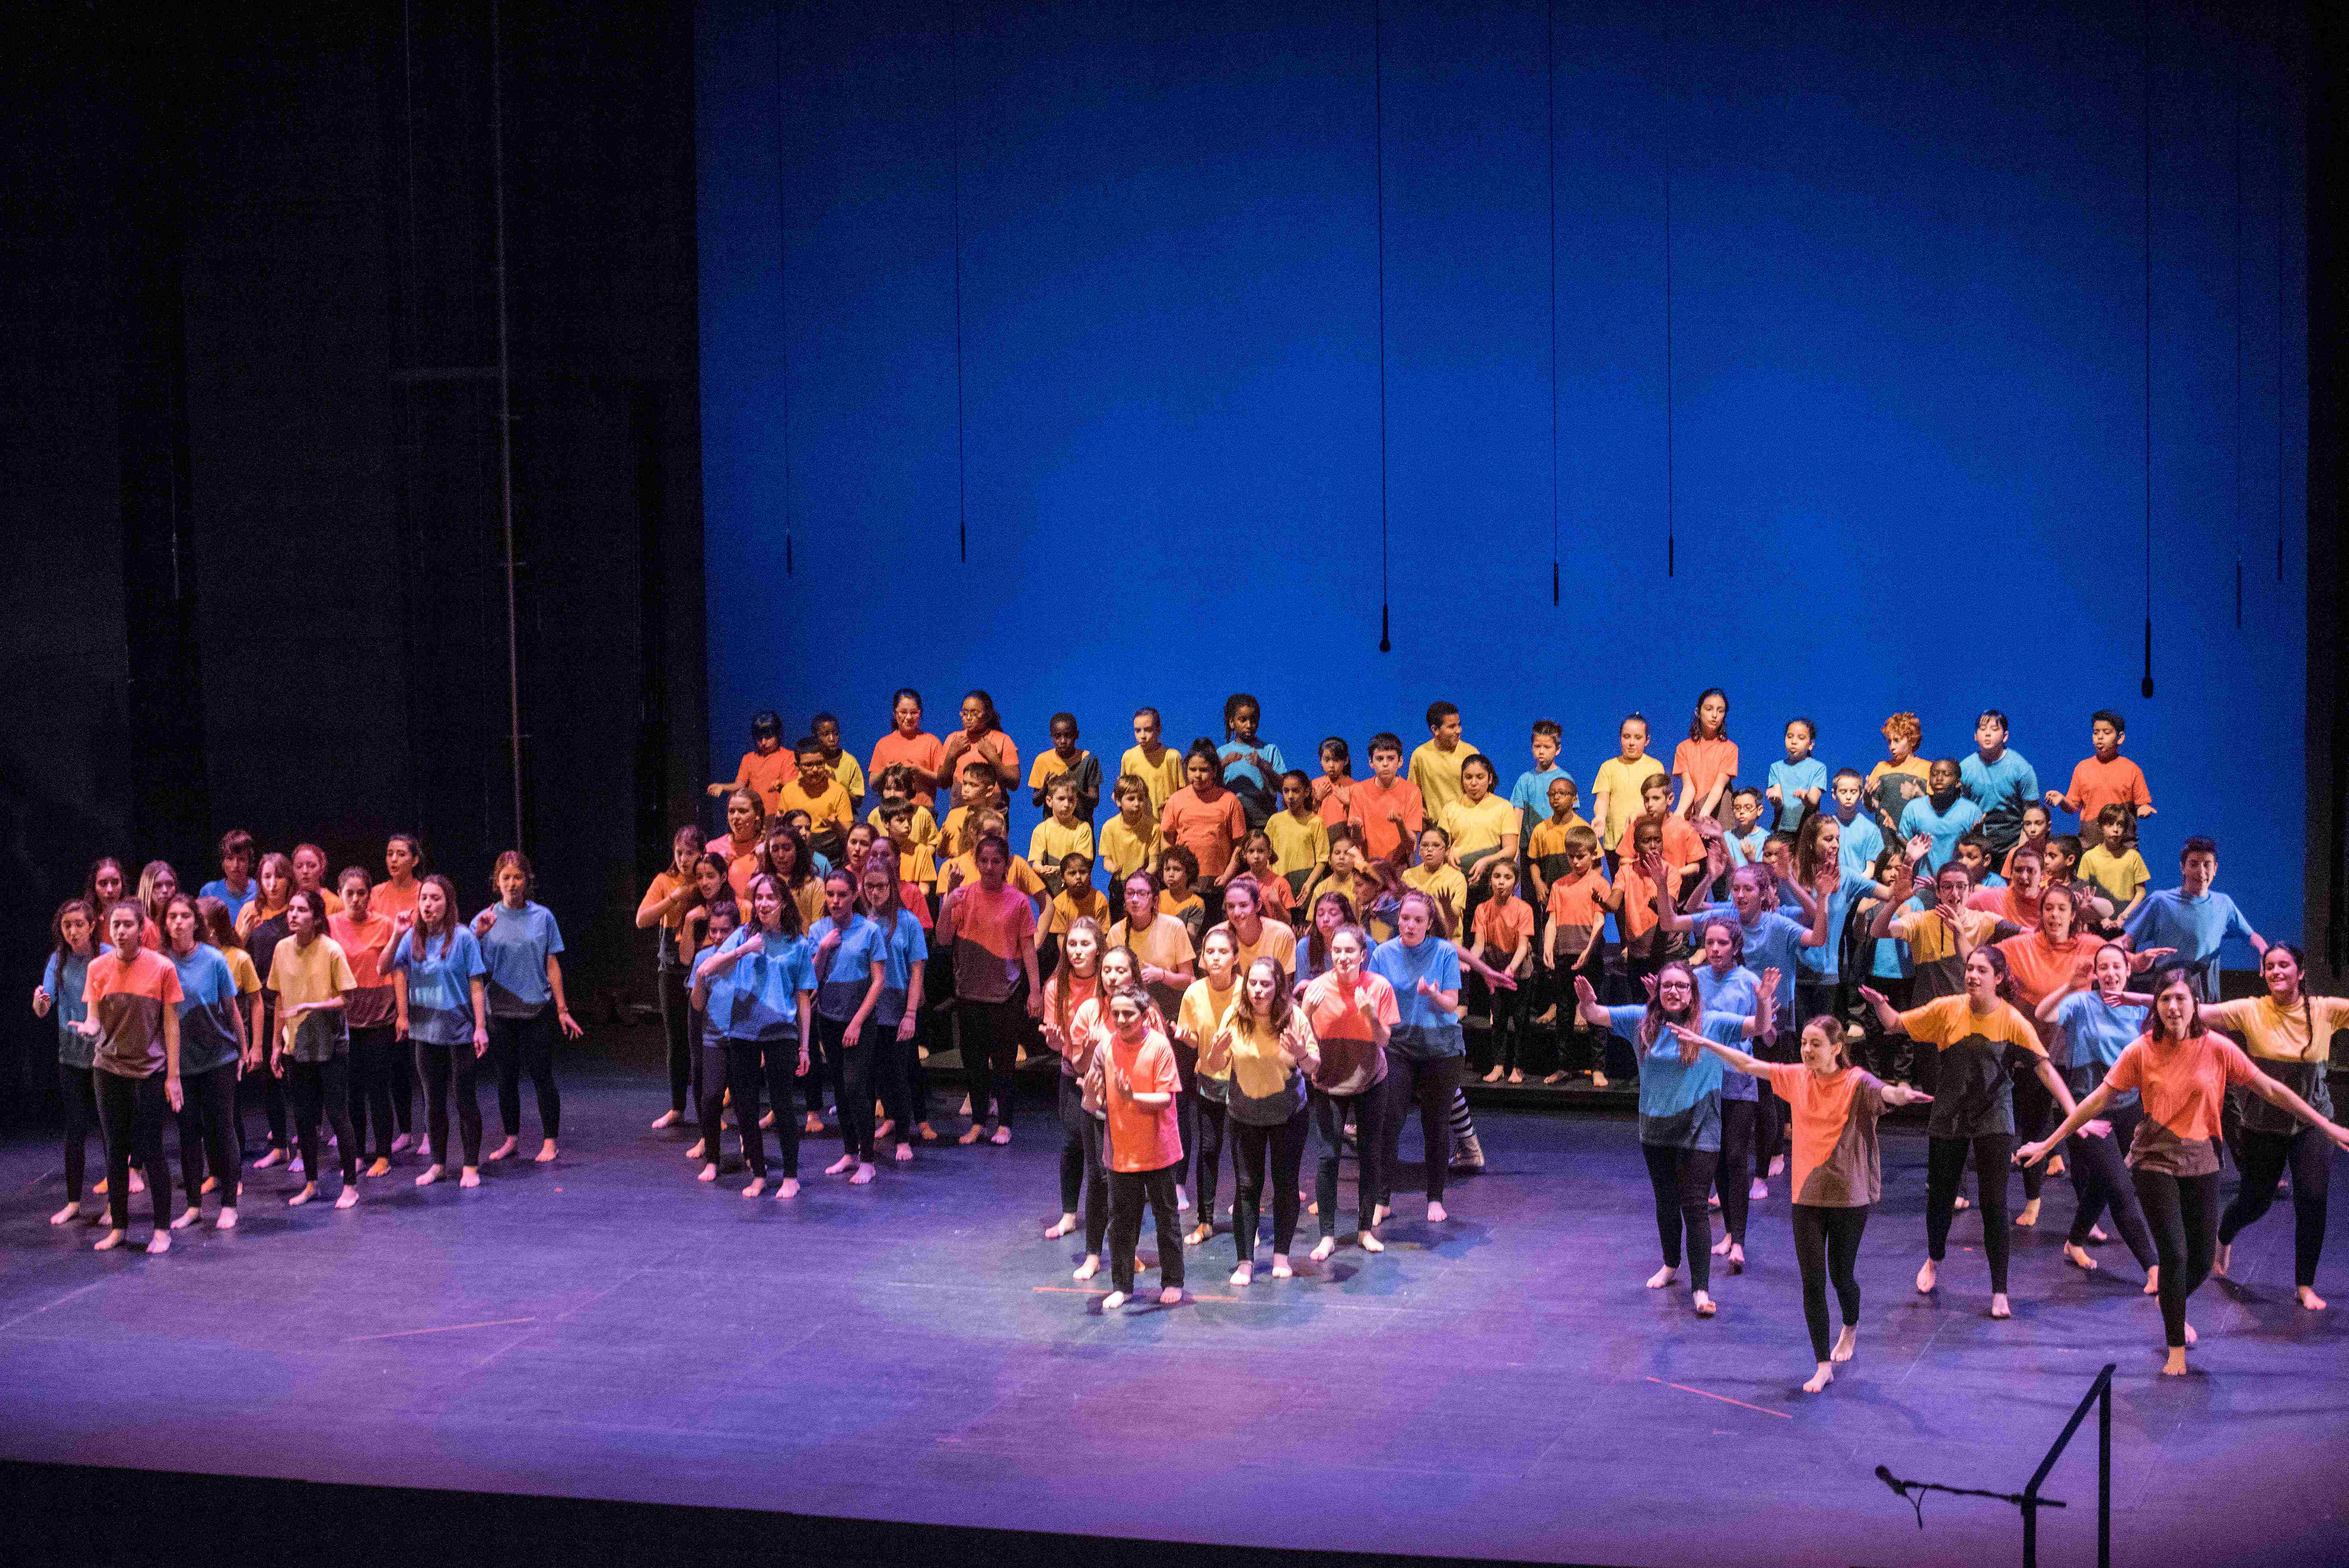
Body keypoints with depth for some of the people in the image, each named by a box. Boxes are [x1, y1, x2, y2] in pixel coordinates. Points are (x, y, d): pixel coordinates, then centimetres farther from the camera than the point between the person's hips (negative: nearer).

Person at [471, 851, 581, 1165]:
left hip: (537, 1009, -1)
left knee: (542, 1077, -1)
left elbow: (552, 965, 3)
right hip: (501, 1010, 2)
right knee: (507, 1077, 10)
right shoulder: (487, 919, 1)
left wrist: (562, 1009, 1)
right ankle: (511, 1139, 22)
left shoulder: (542, 917, 0)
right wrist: (479, 937, -21)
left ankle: (550, 1141, 7)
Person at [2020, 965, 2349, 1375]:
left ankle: (2174, 1306, 42)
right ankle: (2176, 1348, 5)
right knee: (2175, 1254, -10)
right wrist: (2048, 1143, -5)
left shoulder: (2217, 1049, -7)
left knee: (2203, 1259, 8)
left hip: (2201, 1162, 2)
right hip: (2155, 1160, -2)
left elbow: (2272, 1090, 0)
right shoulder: (2142, 1051, -9)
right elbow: (2098, 1100, -4)